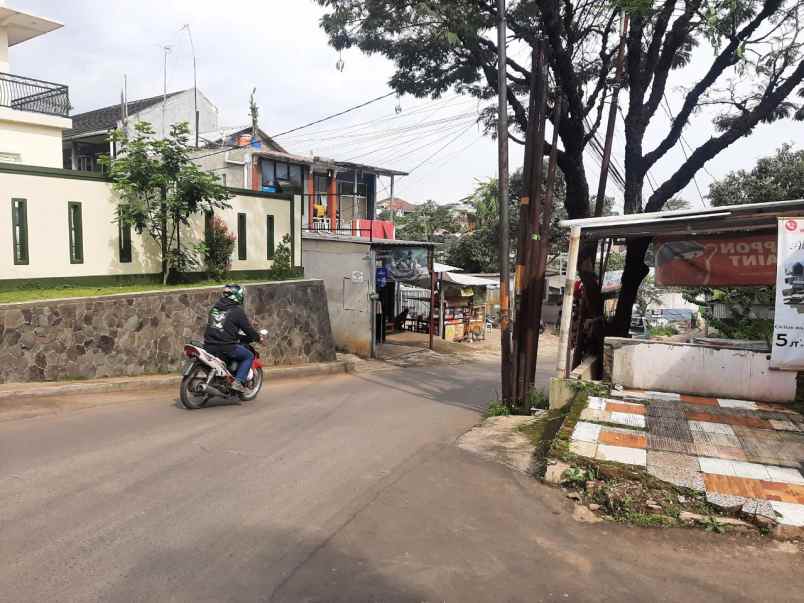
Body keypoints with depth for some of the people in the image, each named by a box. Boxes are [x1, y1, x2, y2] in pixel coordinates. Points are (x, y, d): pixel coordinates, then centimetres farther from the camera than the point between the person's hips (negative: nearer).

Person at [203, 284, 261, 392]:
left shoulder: (215, 307, 14)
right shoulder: (237, 311, -6)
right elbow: (248, 329, -2)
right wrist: (258, 337, 18)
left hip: (209, 346, 6)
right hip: (226, 346, -6)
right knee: (249, 356, 12)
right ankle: (238, 381, -2)